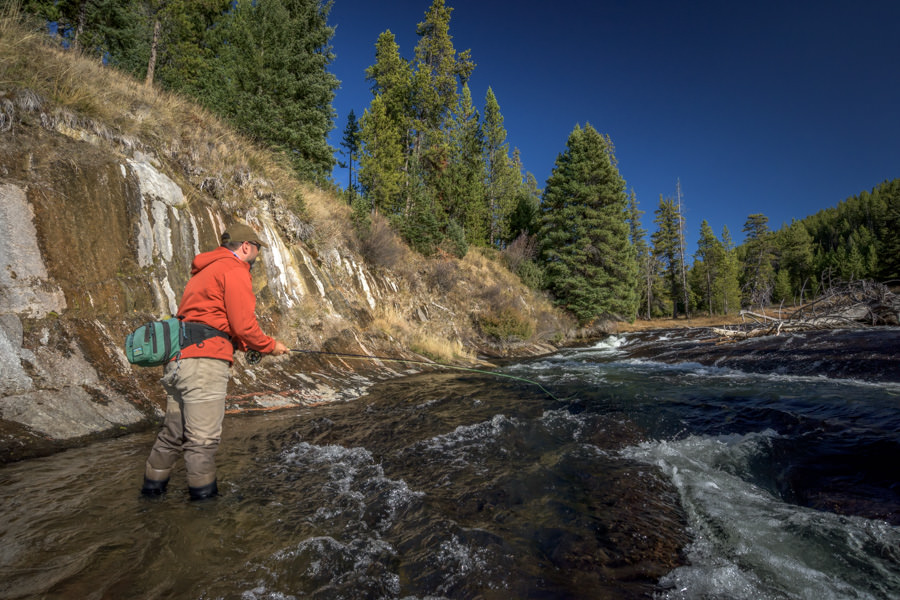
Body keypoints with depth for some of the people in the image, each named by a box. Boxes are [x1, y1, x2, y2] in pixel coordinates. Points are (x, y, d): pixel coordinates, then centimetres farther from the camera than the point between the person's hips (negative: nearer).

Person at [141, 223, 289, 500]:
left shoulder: (205, 271, 26)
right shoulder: (234, 270, -6)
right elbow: (243, 325, -14)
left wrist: (245, 346, 21)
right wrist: (270, 345, 3)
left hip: (179, 360, 10)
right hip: (205, 361, -10)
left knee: (173, 433, 19)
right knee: (203, 438, -3)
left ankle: (152, 489, 30)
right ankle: (204, 495, 5)